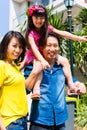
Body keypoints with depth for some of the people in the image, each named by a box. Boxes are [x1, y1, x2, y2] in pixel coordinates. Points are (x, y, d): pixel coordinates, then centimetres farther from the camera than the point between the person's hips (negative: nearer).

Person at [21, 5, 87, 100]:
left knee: (64, 61, -8)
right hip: (34, 55, -5)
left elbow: (62, 34, -7)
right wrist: (42, 60, -46)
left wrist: (79, 38, -9)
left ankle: (71, 85, -5)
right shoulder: (31, 33, -21)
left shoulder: (47, 29, -6)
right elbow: (34, 48, -32)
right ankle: (36, 88, -45)